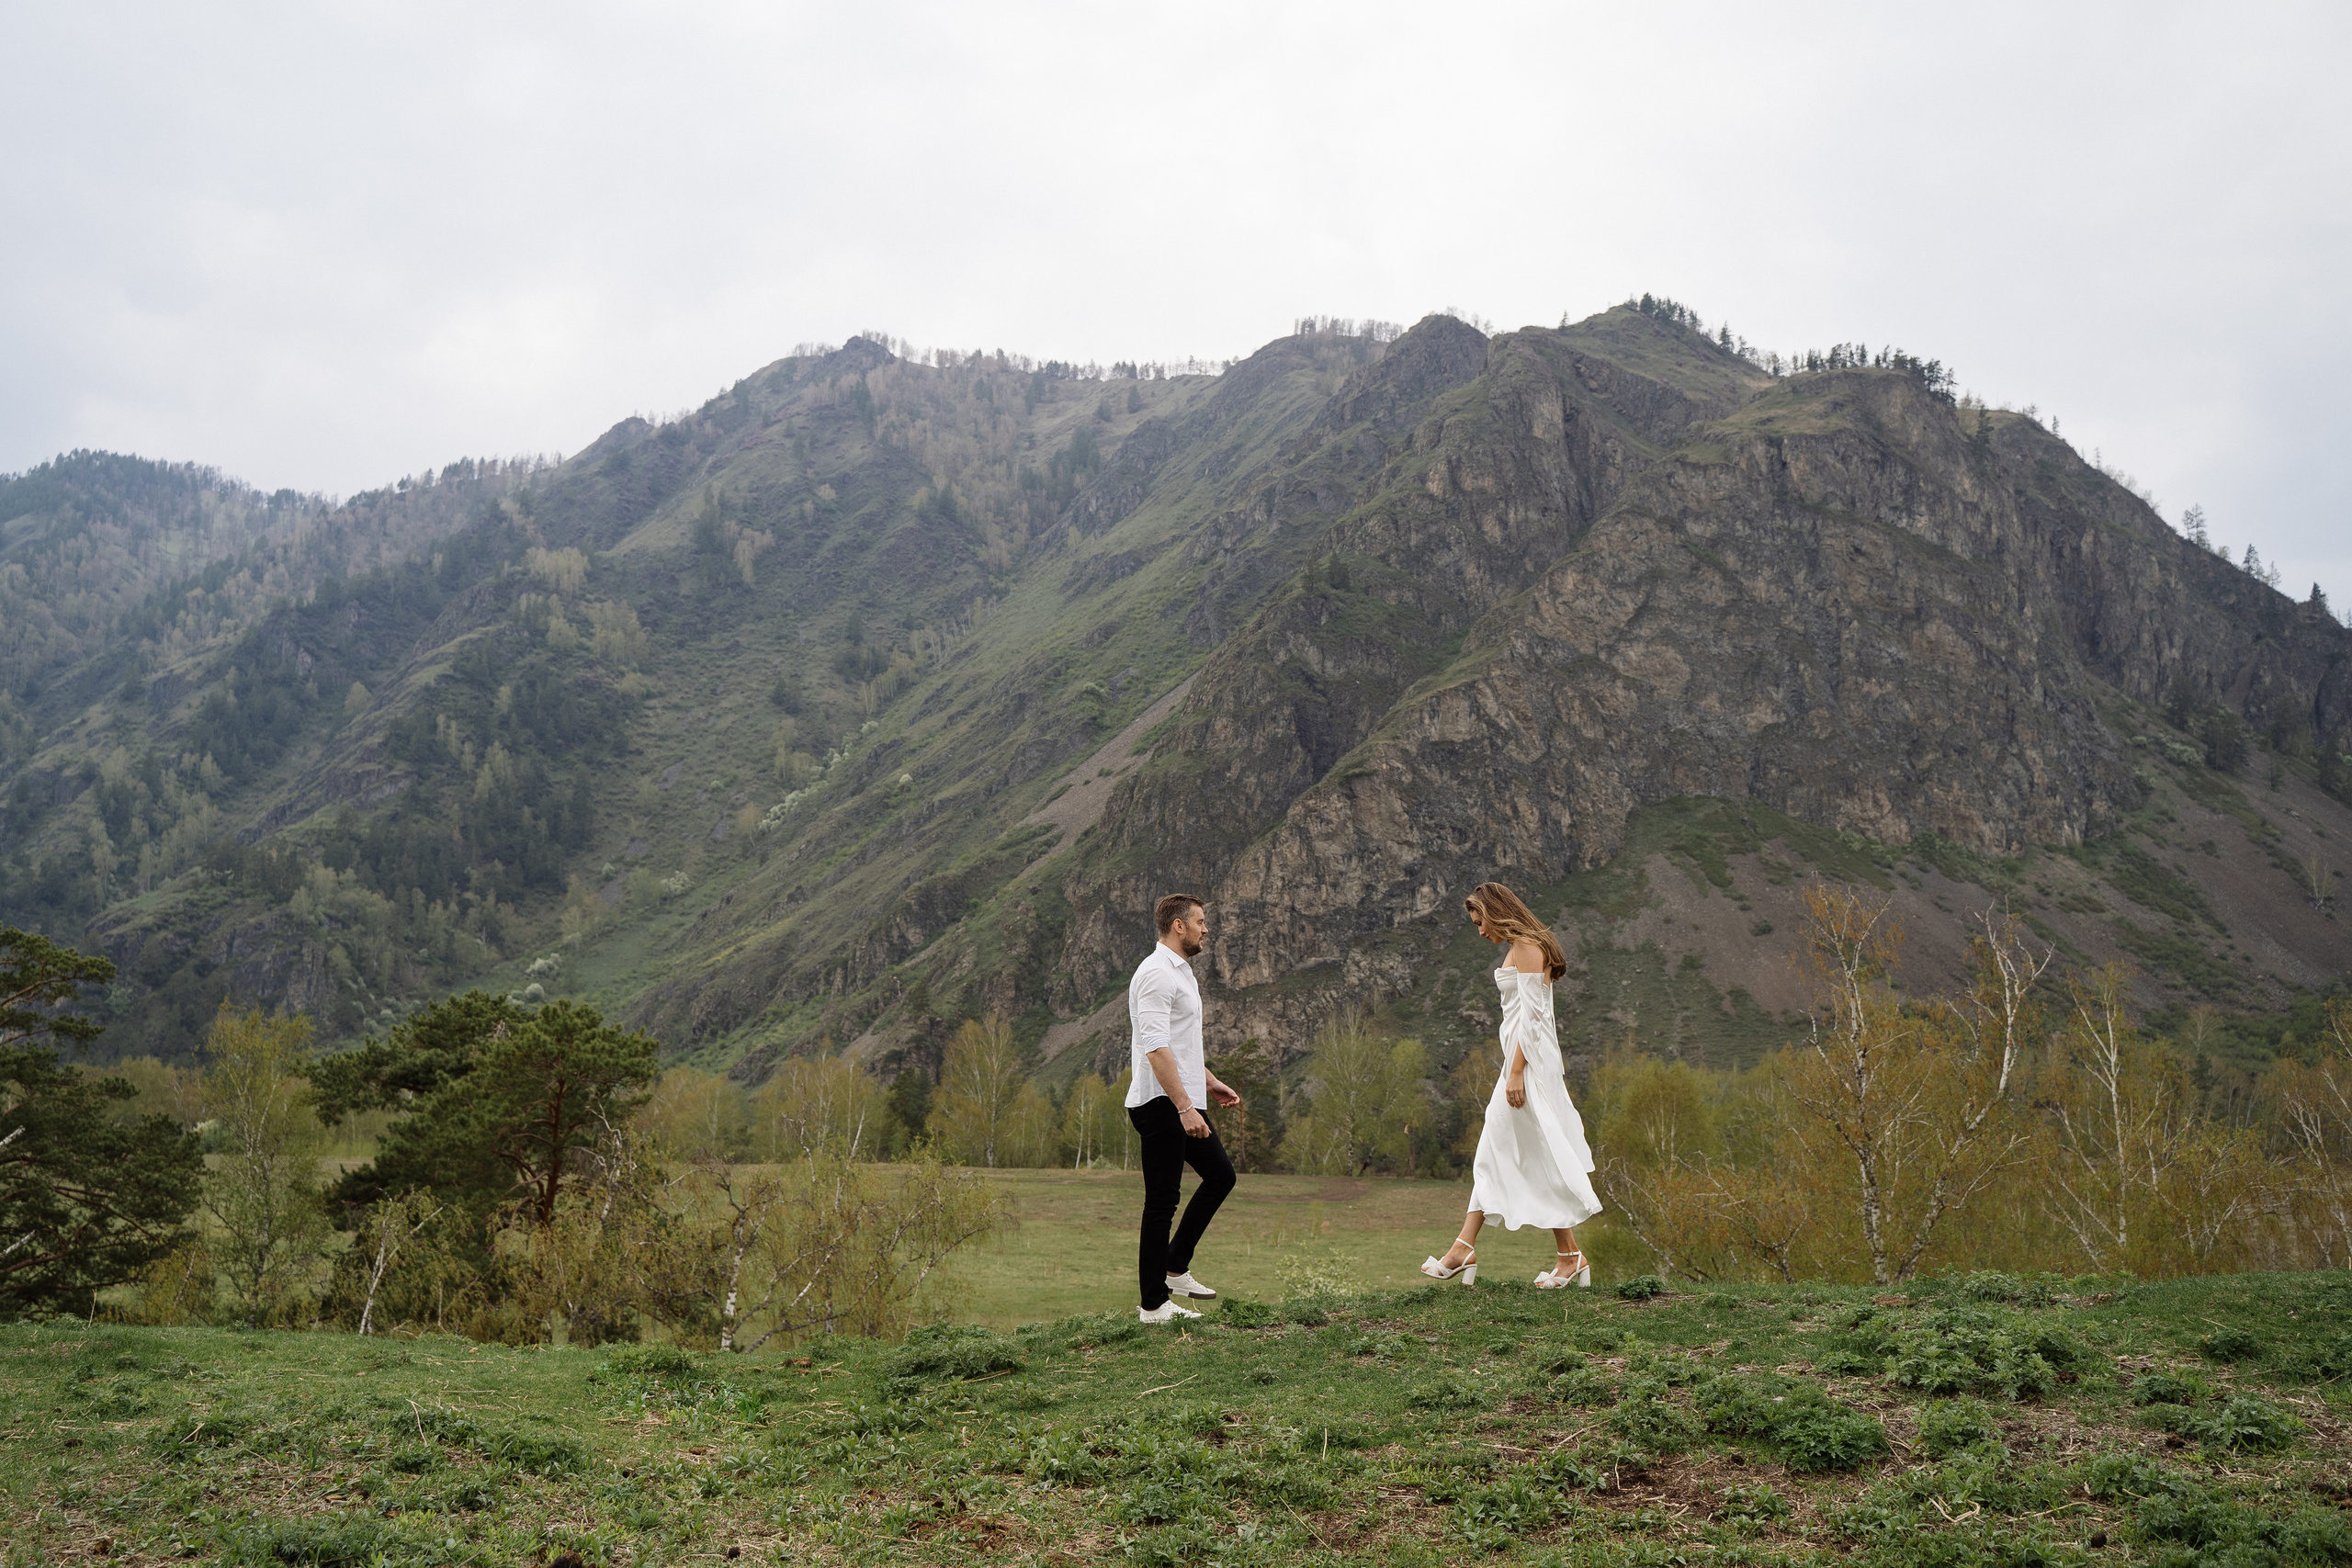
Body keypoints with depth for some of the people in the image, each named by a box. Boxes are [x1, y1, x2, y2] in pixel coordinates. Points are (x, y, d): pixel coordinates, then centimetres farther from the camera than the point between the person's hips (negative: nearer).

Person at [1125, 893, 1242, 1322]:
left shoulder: (1179, 971, 16)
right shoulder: (1157, 974, -17)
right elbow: (1156, 1049, -26)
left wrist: (1210, 1083, 30)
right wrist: (1185, 1107, -31)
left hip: (1183, 1102, 10)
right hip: (1161, 1105, -10)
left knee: (1220, 1175, 16)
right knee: (1162, 1201, -4)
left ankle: (1174, 1268, 22)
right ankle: (1154, 1304, 3)